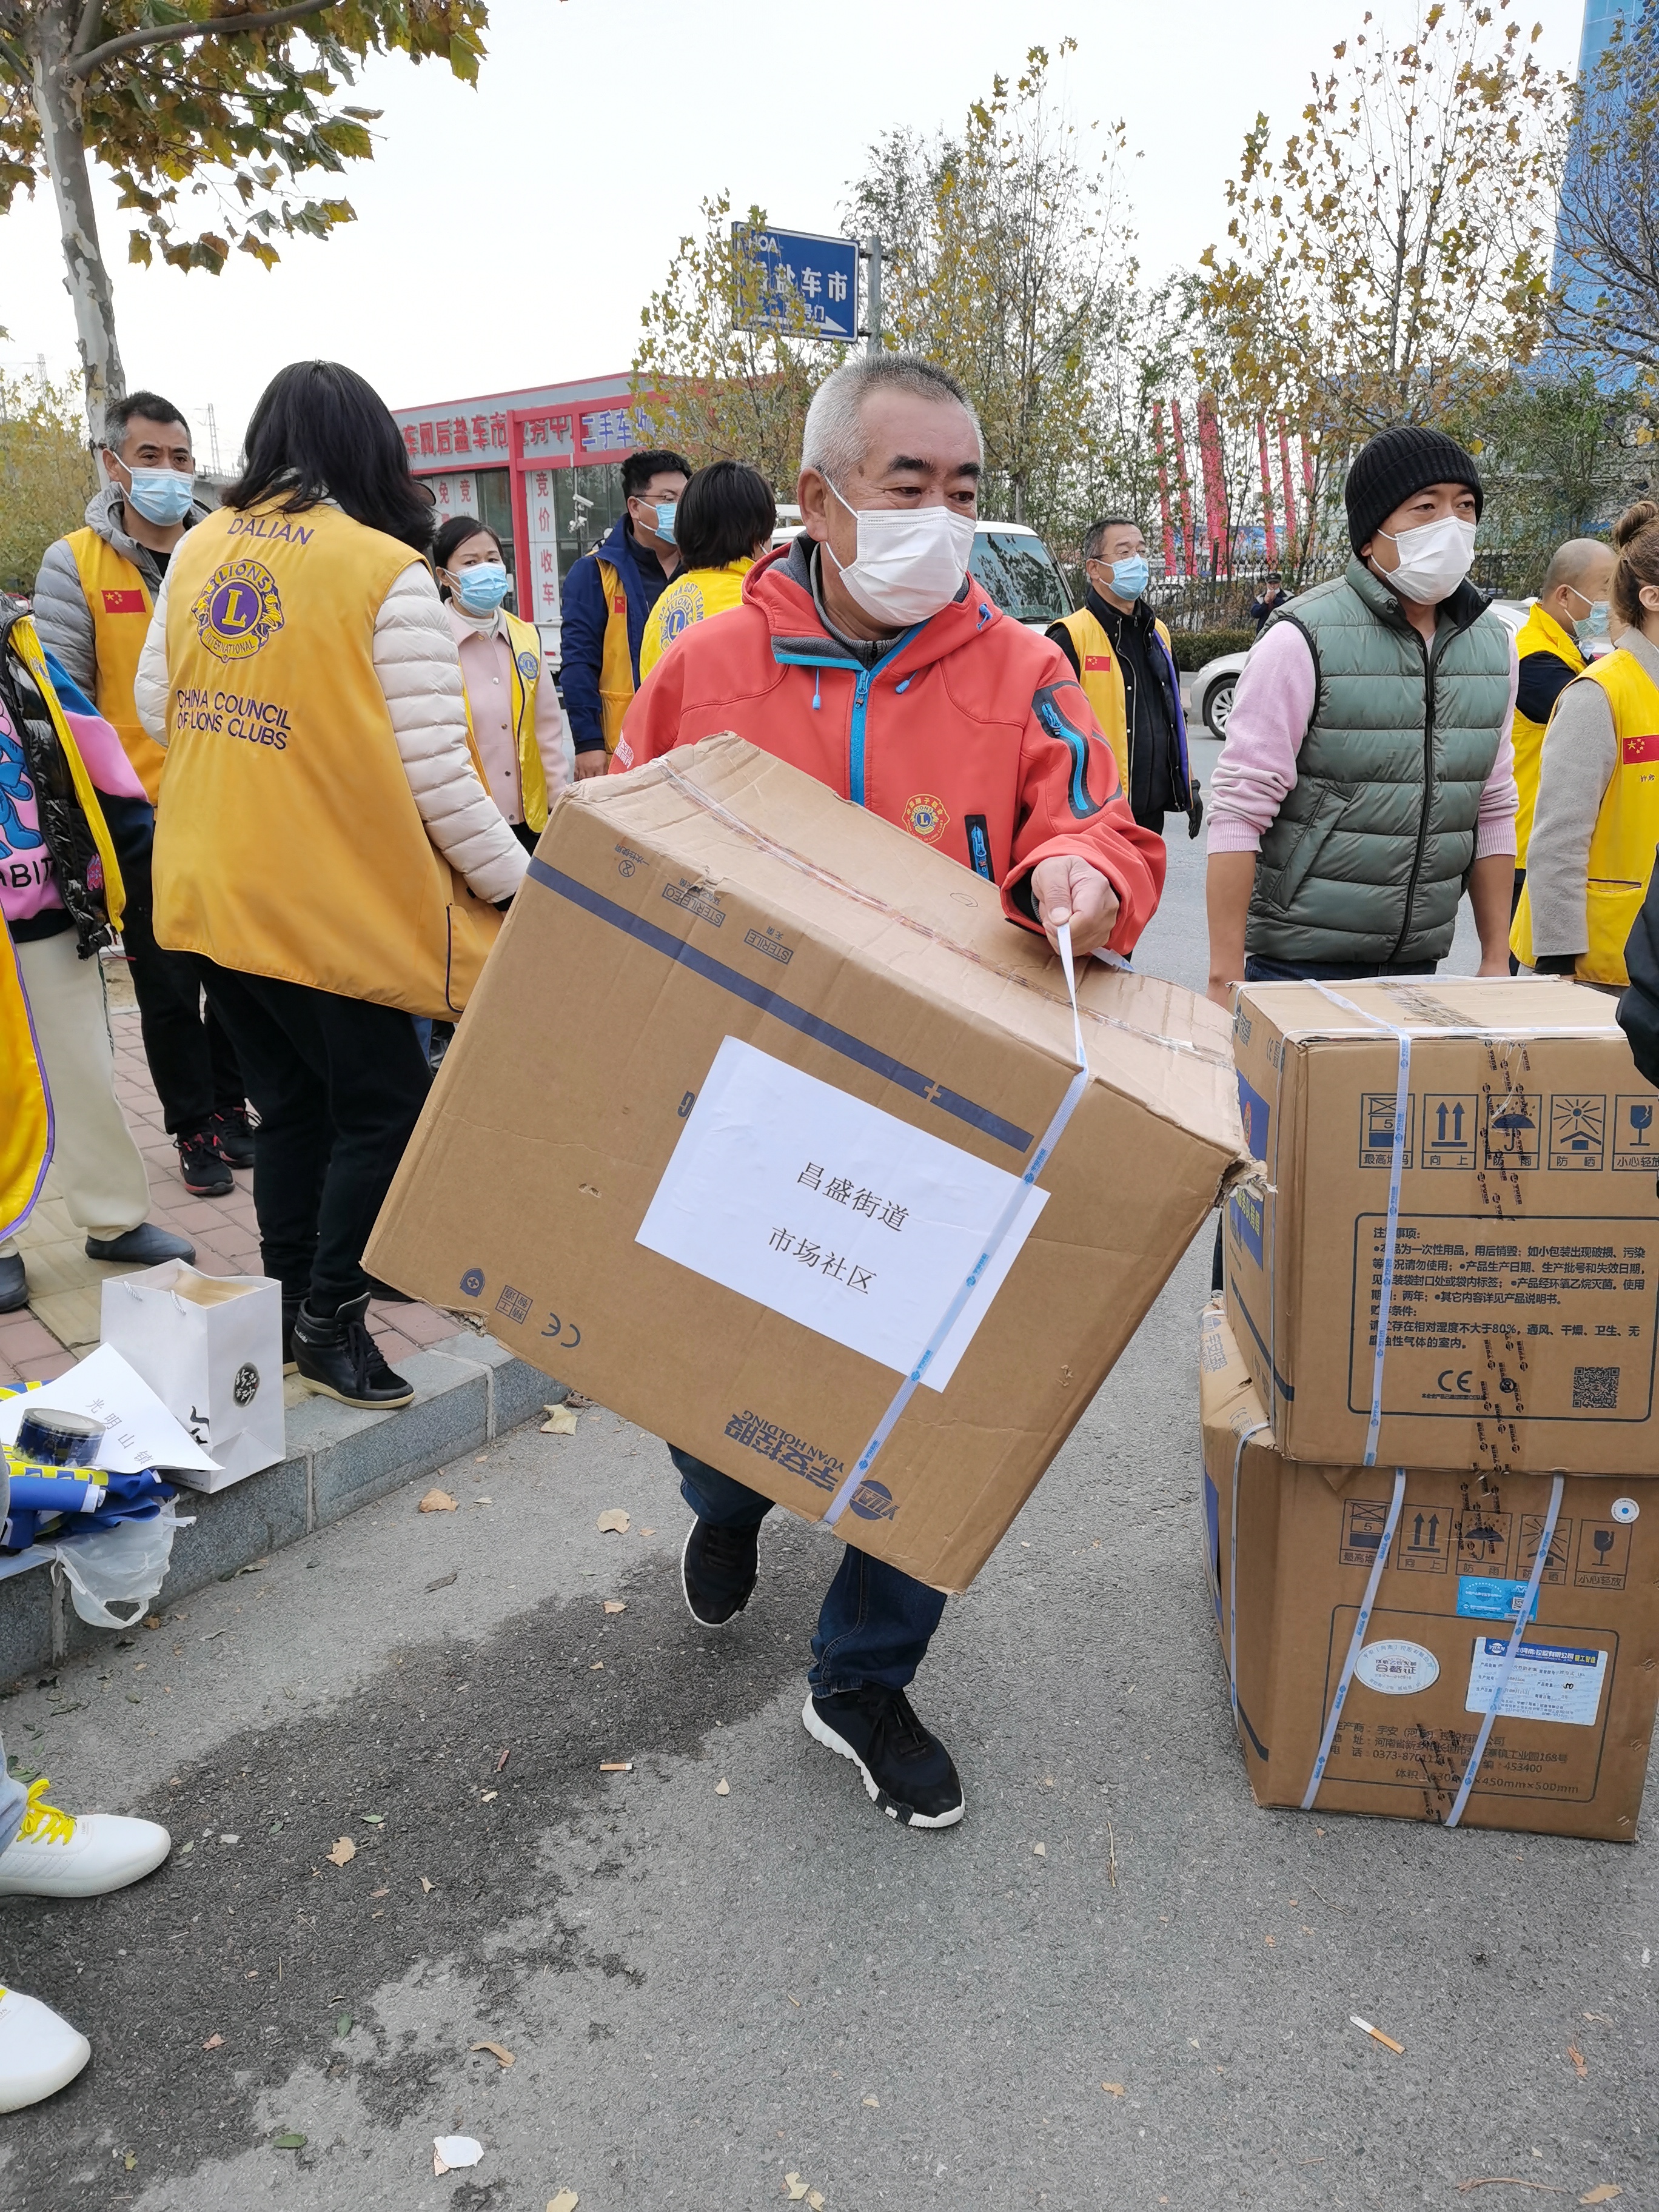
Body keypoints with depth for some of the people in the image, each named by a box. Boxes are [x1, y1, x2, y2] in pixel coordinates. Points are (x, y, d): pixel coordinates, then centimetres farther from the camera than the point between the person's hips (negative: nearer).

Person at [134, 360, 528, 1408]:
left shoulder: (199, 552, 8)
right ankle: (330, 1316, 10)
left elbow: (159, 708, 15)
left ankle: (291, 1308, 26)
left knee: (294, 1105, 17)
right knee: (386, 1107, 7)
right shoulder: (387, 572, -11)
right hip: (331, 901, -7)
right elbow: (433, 763, -14)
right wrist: (509, 878, -4)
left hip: (210, 890, 7)